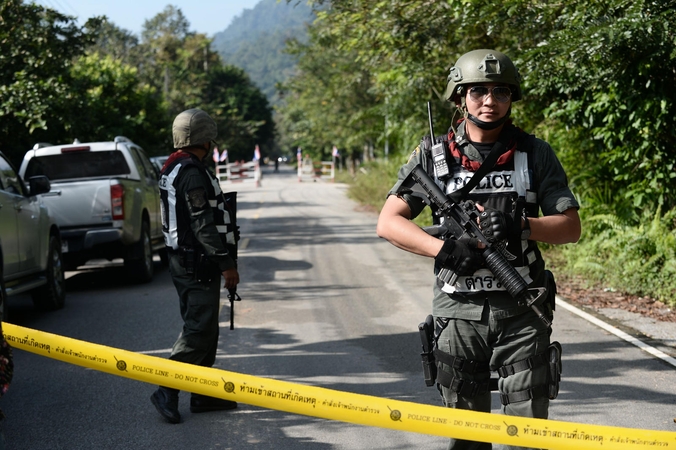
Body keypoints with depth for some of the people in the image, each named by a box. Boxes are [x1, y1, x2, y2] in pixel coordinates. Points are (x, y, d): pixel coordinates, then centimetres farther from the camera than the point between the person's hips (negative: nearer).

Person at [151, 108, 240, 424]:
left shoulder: (174, 170, 16)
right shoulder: (192, 173, -18)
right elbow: (203, 224, -22)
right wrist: (226, 263, -19)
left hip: (183, 260, 11)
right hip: (199, 264, -11)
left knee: (204, 327, 15)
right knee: (198, 330, -9)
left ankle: (204, 393, 20)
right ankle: (167, 392, -10)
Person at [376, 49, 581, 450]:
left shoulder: (536, 154, 5)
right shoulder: (433, 156, 4)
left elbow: (571, 227, 4)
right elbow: (388, 222, 0)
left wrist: (521, 224, -15)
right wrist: (443, 248, -16)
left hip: (522, 312, 0)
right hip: (459, 311, 1)